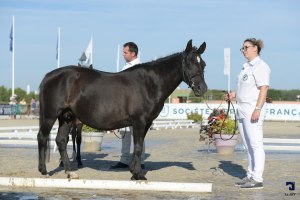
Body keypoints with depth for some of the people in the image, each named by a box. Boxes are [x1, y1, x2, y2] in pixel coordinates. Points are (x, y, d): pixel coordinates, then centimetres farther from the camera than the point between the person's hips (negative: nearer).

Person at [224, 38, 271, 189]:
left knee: (256, 145, -8)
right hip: (242, 111, 10)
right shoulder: (247, 67, 18)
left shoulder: (260, 66, -11)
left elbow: (264, 88, -18)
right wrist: (233, 95, 11)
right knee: (248, 145, 13)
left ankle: (257, 179, -6)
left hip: (253, 110, -10)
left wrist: (257, 109, -25)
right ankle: (251, 175, 20)